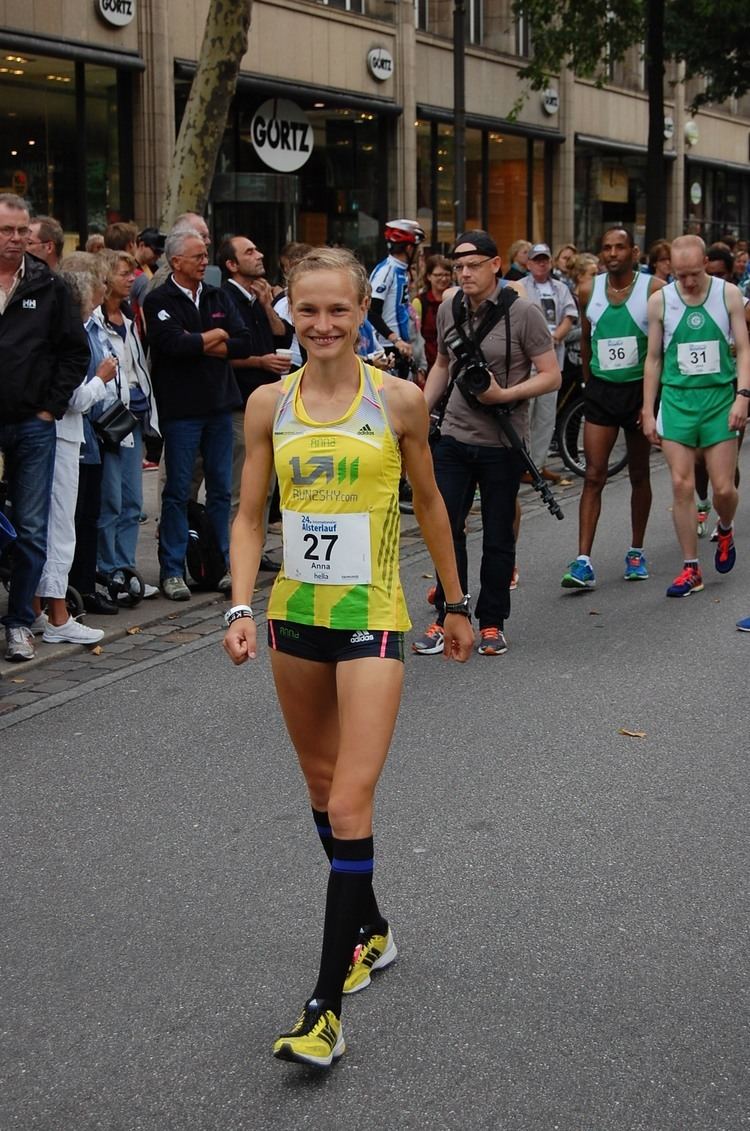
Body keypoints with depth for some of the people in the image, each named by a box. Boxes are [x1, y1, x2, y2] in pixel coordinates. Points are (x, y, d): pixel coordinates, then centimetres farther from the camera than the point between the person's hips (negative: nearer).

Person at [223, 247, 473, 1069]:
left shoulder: (397, 401, -6)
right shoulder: (270, 404, 0)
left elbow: (428, 504, 6)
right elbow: (249, 515, 3)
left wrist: (455, 604, 12)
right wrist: (241, 608, -11)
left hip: (371, 618, -4)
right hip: (295, 614, 4)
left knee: (349, 803, -10)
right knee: (321, 785, 17)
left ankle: (327, 1002, -6)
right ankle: (370, 930, 39)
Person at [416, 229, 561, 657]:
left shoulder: (522, 312, -9)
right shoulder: (449, 310, 6)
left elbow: (551, 376, -9)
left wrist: (504, 394, -22)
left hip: (502, 444, -4)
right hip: (454, 437, 4)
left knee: (498, 537, 7)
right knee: (446, 528, 0)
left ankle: (492, 622, 19)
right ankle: (447, 619, 11)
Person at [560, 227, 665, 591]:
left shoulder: (655, 289, -8)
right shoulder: (588, 290, 2)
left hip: (640, 390, -2)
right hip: (600, 390, 2)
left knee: (639, 475, 12)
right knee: (593, 476, -6)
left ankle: (636, 552, 26)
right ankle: (583, 561, -10)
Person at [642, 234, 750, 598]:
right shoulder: (660, 301, 2)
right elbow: (653, 358, 7)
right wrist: (648, 411, 5)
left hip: (720, 398, -1)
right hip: (677, 400, 1)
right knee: (682, 486, -3)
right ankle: (691, 569, 6)